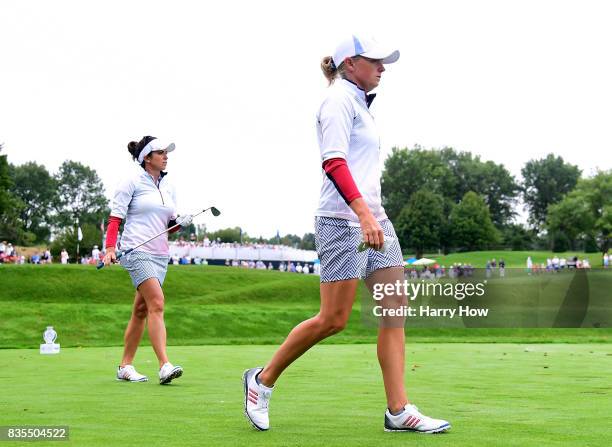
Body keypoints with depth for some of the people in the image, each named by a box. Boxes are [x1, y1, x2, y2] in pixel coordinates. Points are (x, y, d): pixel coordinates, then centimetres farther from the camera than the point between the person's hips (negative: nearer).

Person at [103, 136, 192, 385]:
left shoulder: (168, 187, 16)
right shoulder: (132, 183, -3)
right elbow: (115, 217, -4)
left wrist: (181, 222, 0)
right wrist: (110, 248, -15)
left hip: (160, 254, 7)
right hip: (136, 250, -7)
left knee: (141, 310, 8)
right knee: (157, 303, -20)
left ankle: (125, 366, 16)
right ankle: (164, 366, -25)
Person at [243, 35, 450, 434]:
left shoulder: (359, 102, 20)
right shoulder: (339, 99, -7)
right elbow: (334, 161, -21)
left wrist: (373, 215, 20)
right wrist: (364, 214, -31)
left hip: (372, 217, 10)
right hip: (343, 220, -9)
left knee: (395, 306, 0)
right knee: (333, 319, -7)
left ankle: (399, 412, 1)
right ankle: (262, 380, 11)